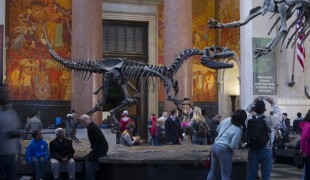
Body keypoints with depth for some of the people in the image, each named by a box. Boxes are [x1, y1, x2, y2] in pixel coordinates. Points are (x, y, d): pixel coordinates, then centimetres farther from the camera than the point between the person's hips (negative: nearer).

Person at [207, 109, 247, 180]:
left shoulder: (227, 120, 2)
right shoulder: (238, 130, -18)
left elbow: (218, 129, 17)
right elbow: (233, 146, -19)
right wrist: (238, 146, 1)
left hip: (215, 146, 8)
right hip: (224, 150, -8)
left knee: (213, 171, 20)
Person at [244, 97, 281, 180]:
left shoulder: (249, 119, -7)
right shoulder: (270, 120, -11)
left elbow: (244, 111, 15)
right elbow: (279, 113, 9)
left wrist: (252, 103, 20)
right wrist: (273, 103, 18)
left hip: (253, 151, 2)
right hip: (266, 151, -2)